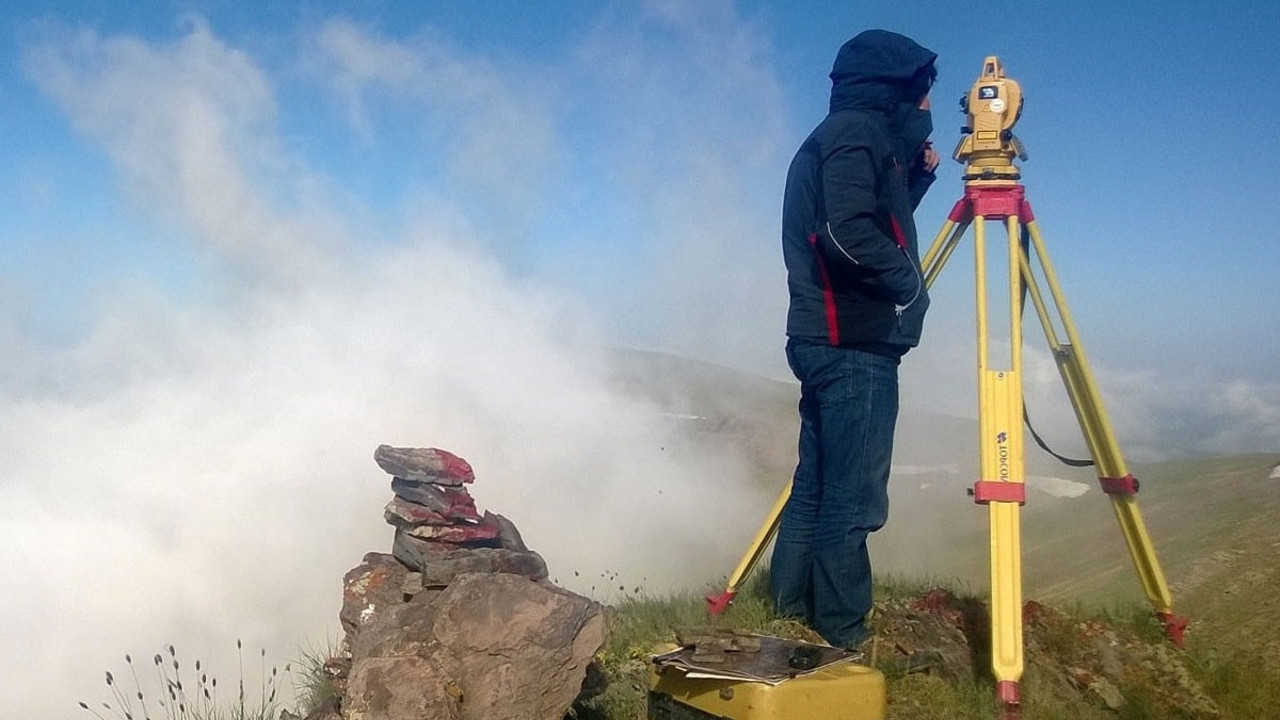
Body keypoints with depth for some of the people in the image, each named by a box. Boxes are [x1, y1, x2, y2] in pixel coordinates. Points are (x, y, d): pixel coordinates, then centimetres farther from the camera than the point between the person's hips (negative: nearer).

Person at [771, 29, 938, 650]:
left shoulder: (841, 133, 22)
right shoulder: (859, 130, -9)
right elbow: (850, 236, -23)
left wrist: (917, 176, 19)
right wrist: (910, 281, -10)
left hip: (827, 338, 10)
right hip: (855, 343, -10)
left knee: (817, 482, 13)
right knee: (853, 493, -6)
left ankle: (795, 611, 21)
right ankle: (841, 633, 0)